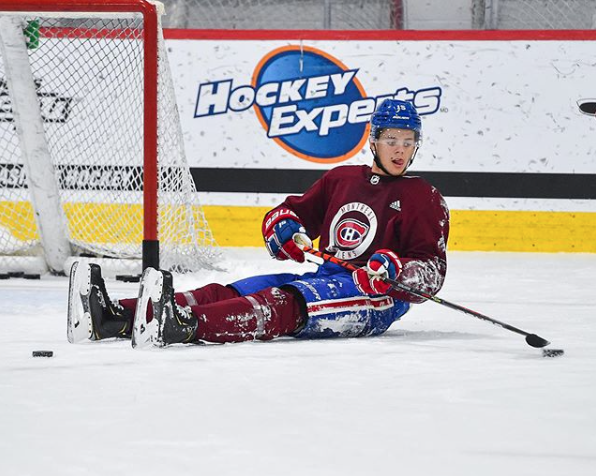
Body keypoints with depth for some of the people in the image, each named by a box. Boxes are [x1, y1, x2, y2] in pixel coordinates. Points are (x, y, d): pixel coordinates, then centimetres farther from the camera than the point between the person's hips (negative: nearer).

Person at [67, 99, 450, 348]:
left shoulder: (425, 198, 3)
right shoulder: (342, 179, 20)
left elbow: (432, 272, -3)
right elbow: (295, 212, 22)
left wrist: (393, 270, -23)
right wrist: (285, 227, -2)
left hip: (378, 297, -6)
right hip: (323, 280, 6)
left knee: (285, 302, -35)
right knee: (228, 293, -16)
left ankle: (186, 327, -62)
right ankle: (113, 318, -35)